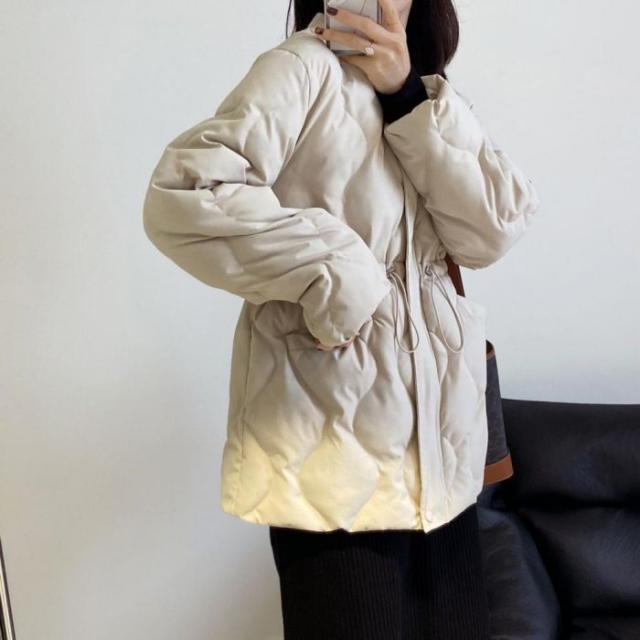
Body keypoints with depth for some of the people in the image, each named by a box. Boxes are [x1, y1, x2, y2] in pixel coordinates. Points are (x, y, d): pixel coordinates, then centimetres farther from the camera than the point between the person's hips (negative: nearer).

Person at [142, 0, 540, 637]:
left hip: (439, 431, 7)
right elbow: (181, 196, -22)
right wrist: (335, 273, -19)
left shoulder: (427, 96, 13)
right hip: (337, 431, -6)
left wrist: (407, 95, -10)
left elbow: (493, 230, -3)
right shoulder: (303, 67, -8)